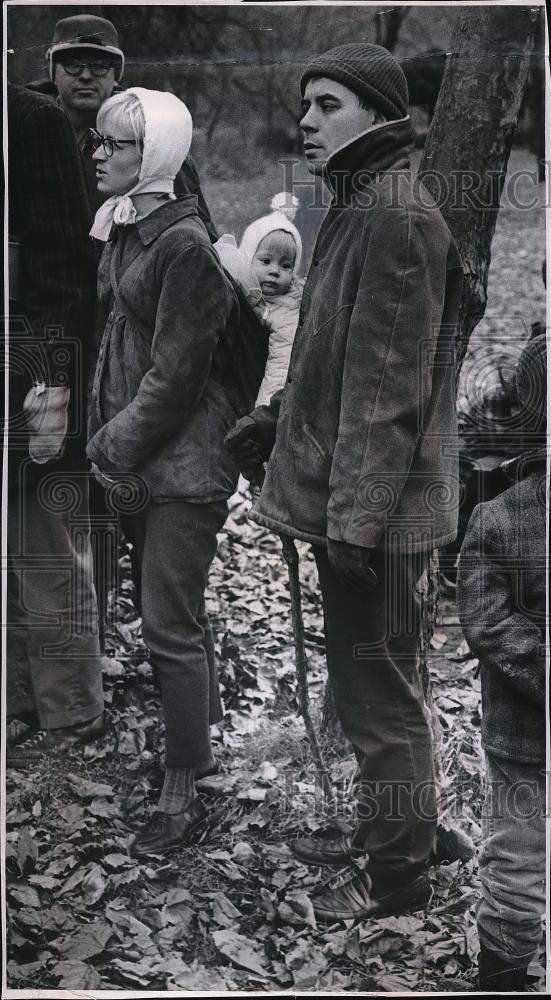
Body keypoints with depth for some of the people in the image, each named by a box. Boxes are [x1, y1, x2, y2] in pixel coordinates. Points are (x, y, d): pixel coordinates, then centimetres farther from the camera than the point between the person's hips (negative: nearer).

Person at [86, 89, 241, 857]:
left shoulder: (183, 246, -17)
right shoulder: (125, 232, 10)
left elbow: (175, 375, -19)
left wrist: (116, 447, -12)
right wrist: (105, 435, 8)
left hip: (184, 464, -9)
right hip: (145, 464, 9)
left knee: (170, 628, -4)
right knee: (179, 615, 19)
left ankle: (182, 796, 8)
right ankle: (205, 741, 36)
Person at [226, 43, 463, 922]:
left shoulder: (398, 219, -17)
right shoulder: (358, 210, 14)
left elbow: (394, 385, -21)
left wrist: (357, 513, -22)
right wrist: (275, 418, 16)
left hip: (374, 504, -10)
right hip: (342, 495, 10)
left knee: (378, 684, 1)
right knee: (363, 676, 19)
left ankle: (399, 873, 16)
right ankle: (381, 828, 35)